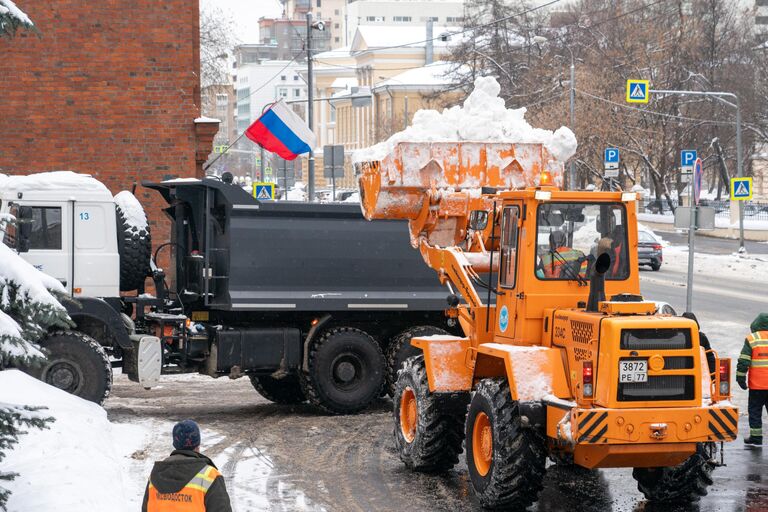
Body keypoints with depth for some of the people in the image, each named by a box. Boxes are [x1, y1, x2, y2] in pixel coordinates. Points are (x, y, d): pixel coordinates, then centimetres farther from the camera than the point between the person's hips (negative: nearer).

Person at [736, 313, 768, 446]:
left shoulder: (751, 339, -6)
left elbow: (743, 361, -9)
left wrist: (740, 378, -2)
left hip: (757, 385, -3)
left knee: (755, 410, 8)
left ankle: (756, 437, 9)